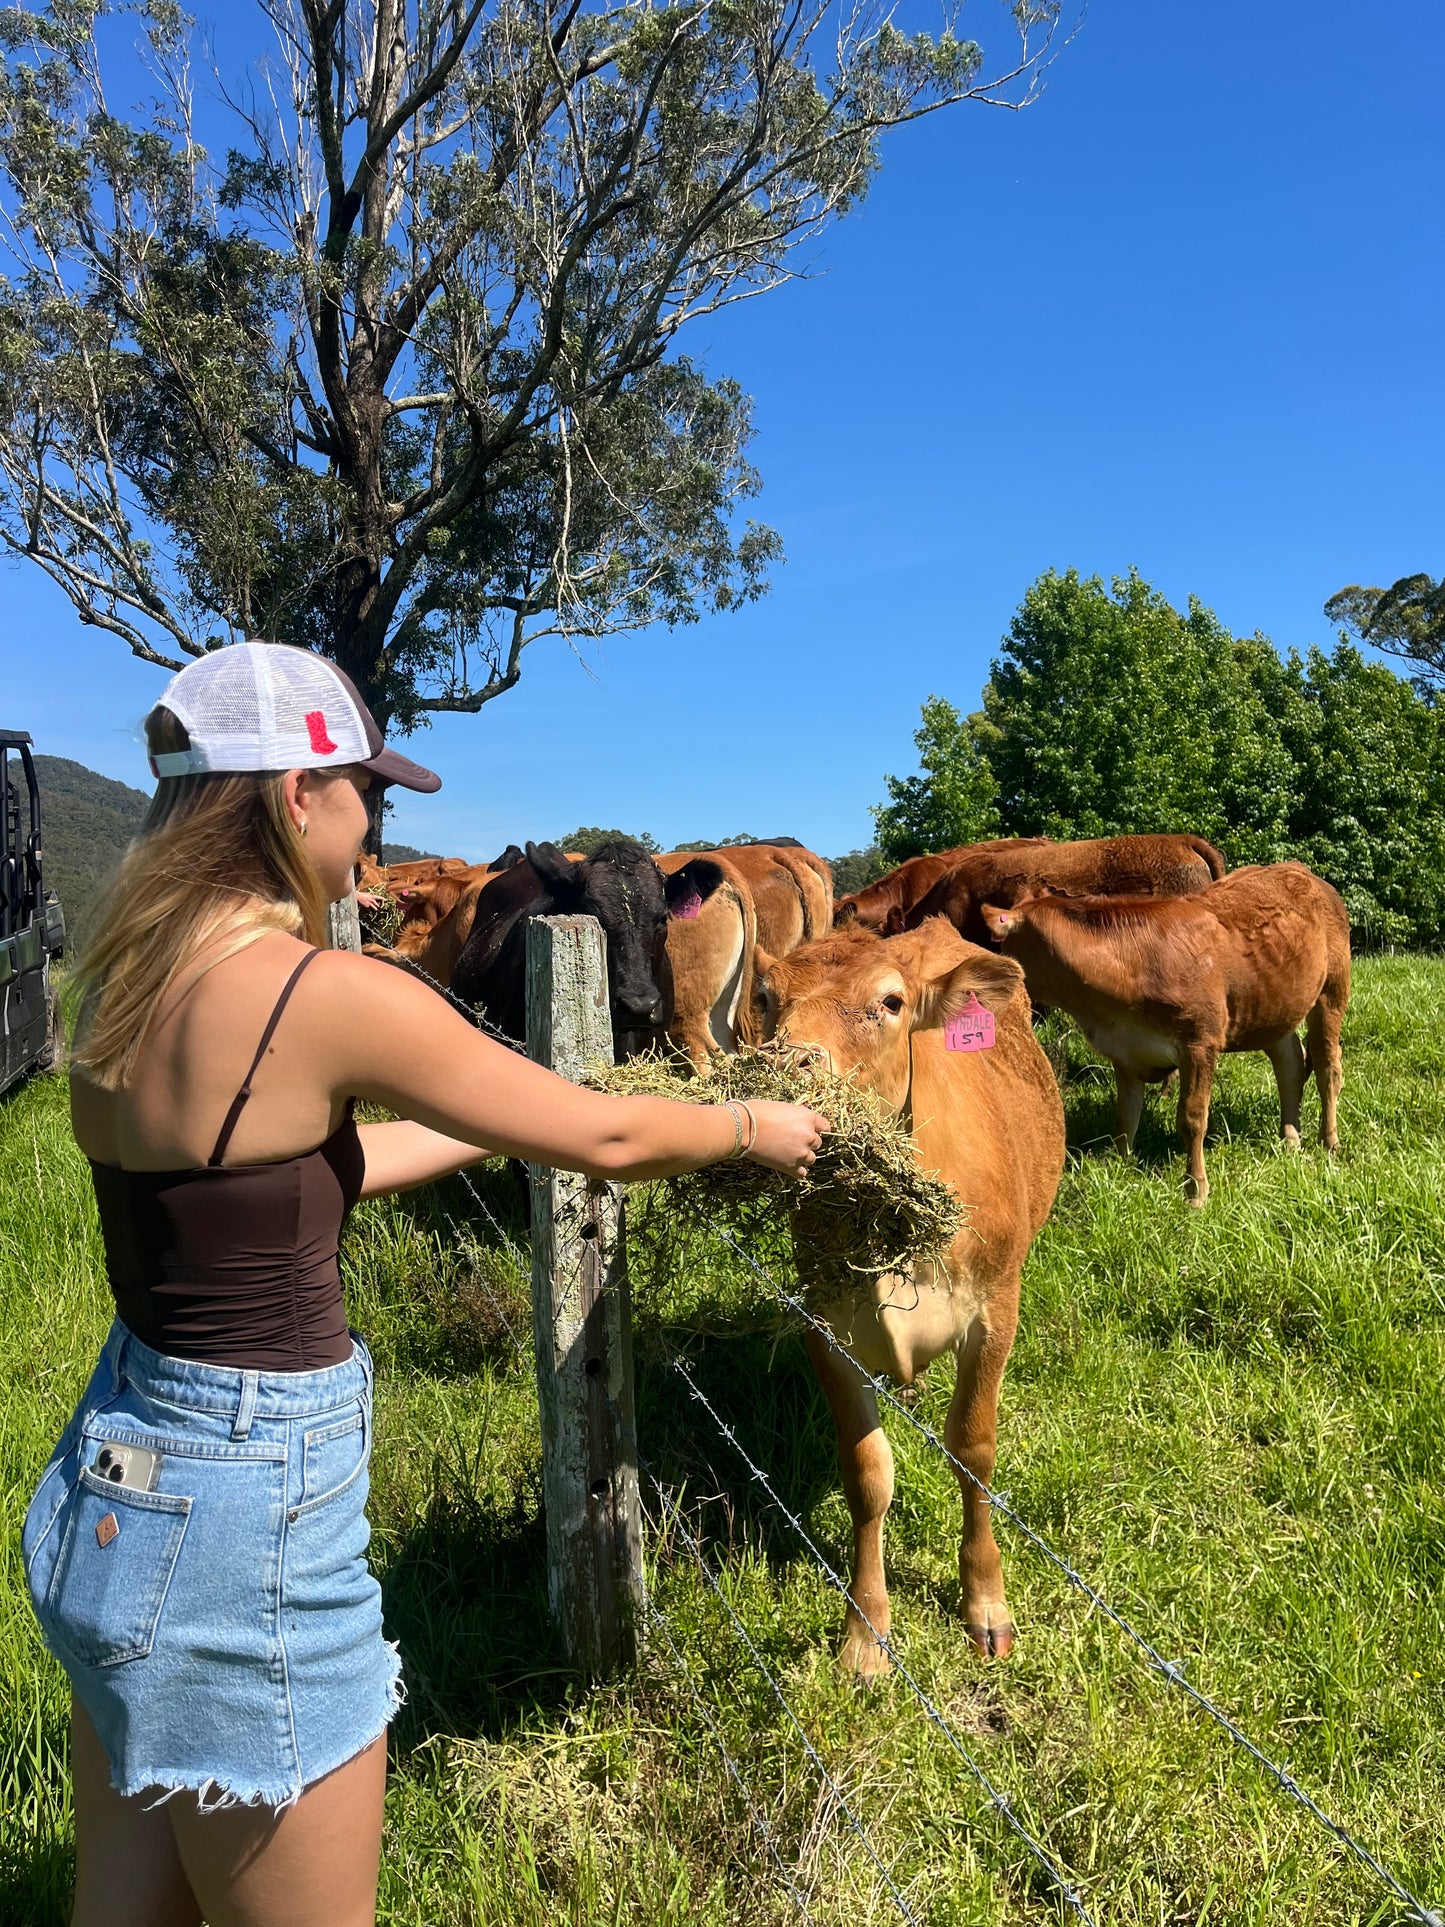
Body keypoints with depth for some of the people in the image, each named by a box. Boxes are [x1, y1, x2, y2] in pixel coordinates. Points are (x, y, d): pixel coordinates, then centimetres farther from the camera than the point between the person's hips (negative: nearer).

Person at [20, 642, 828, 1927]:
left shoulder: (132, 976, 2)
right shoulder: (330, 994, -22)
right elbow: (604, 1141, -11)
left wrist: (500, 1129, 23)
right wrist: (754, 1129, 8)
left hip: (121, 1482, 8)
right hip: (243, 1510, -8)